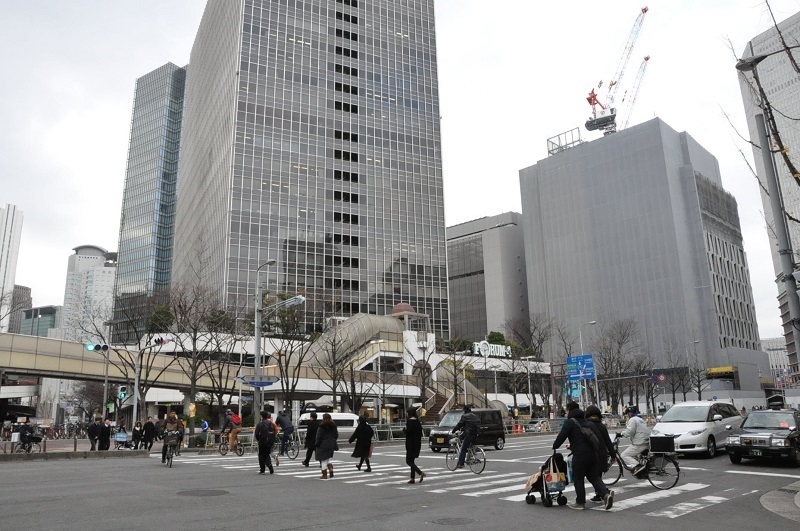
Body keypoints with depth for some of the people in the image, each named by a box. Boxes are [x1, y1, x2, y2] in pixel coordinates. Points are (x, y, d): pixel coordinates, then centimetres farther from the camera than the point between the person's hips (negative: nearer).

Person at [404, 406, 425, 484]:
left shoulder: (409, 421, -15)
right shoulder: (417, 421, 9)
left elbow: (408, 431, -23)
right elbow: (420, 431, 11)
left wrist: (404, 429, -2)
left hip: (411, 443, -8)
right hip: (417, 443, 8)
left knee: (409, 461, -1)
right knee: (412, 460, 15)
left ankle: (420, 473, -17)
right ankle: (412, 478, 13)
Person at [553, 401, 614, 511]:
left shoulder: (570, 422, -5)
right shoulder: (587, 422, 19)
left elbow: (561, 437, -12)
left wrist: (554, 446, 10)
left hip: (580, 455, -7)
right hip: (592, 453, 7)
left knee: (578, 478, 6)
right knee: (594, 477, 16)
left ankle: (580, 503, 13)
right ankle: (606, 494, -4)